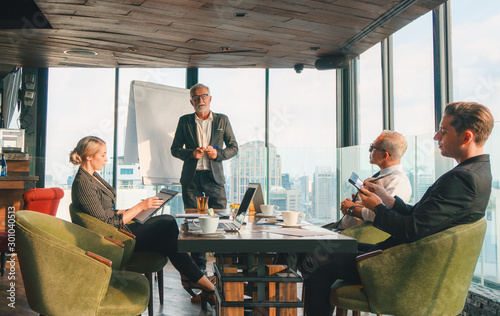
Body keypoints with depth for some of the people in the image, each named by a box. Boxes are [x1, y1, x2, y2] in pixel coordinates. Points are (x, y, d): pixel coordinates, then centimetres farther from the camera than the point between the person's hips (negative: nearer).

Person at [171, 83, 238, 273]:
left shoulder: (222, 120, 9)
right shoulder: (184, 121, 9)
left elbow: (234, 147, 10)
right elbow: (174, 149, 10)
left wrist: (218, 153, -10)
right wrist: (191, 153, -10)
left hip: (214, 177, 0)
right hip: (191, 178, 1)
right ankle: (199, 267, 14)